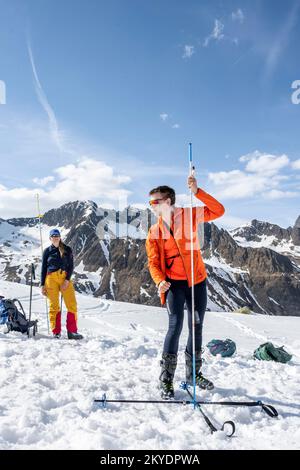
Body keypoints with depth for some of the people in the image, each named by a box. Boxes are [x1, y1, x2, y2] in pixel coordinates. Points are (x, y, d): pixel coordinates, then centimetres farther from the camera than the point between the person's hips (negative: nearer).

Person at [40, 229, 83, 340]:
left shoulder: (67, 250, 8)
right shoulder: (47, 251, 9)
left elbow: (71, 266, 4)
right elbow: (43, 268, 11)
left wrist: (67, 280, -9)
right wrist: (42, 285, 5)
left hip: (65, 278, 1)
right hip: (51, 278, 0)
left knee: (72, 305, -6)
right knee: (54, 306, 1)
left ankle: (72, 332, 1)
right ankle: (56, 333, 10)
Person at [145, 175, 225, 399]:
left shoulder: (189, 215, -1)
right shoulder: (155, 231, 3)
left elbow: (218, 211, -8)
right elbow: (153, 262, 0)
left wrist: (197, 192, -18)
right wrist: (160, 281, -18)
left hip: (197, 281, 1)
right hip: (174, 283, -1)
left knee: (196, 327, 11)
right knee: (176, 326, -13)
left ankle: (193, 373, 29)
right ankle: (166, 379, 2)